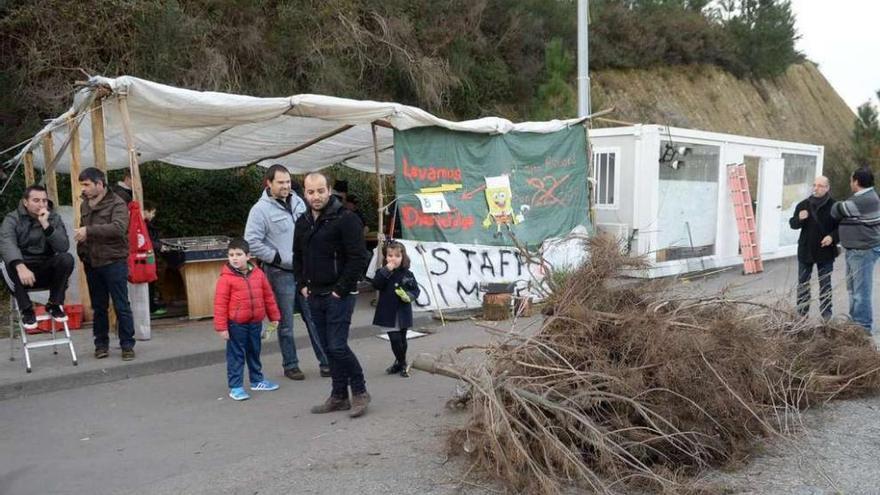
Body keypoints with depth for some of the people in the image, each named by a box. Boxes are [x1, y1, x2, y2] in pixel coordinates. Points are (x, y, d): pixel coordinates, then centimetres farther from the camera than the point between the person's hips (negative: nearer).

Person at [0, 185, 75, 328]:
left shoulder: (54, 218, 1)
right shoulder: (12, 219, -6)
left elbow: (63, 247, -15)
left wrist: (46, 225, -25)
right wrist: (21, 266, -47)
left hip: (46, 271, 2)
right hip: (23, 269, -2)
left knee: (66, 258, -26)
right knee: (12, 264, -34)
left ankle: (54, 304, -9)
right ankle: (27, 310, -16)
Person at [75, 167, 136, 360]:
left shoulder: (117, 204, -9)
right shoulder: (85, 205, 12)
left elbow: (119, 228, -26)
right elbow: (84, 232, 22)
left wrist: (89, 231, -30)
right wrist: (81, 251, 7)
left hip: (114, 262, -6)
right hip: (92, 263, 6)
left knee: (122, 306, -1)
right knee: (98, 307, 13)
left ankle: (127, 345, 7)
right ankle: (101, 344, 22)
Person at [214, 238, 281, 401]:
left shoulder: (258, 274, 1)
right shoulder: (226, 278, -13)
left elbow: (268, 296, 10)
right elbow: (220, 303, -13)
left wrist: (274, 317, 13)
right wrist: (221, 326, -14)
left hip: (255, 322, 5)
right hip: (236, 324, -5)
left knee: (254, 352, 19)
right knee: (236, 355, 3)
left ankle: (257, 380, 34)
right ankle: (235, 387, 12)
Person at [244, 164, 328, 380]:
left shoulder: (298, 202, 8)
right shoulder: (260, 209, -10)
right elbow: (252, 242, -16)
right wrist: (280, 258, -15)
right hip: (281, 273, -5)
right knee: (286, 322, 6)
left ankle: (326, 361, 17)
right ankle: (290, 365, 21)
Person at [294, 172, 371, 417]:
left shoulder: (345, 219, -12)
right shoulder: (303, 222, 11)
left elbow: (358, 258, -16)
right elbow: (297, 257, 23)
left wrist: (341, 289, -16)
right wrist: (303, 285, 11)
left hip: (339, 295, -7)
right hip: (314, 296, 7)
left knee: (338, 346, -10)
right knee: (328, 348, 11)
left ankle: (359, 392, 9)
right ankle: (339, 397, 22)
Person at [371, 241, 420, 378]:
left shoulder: (407, 274, 0)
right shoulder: (382, 272, -2)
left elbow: (415, 290, 5)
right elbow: (376, 285, -18)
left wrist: (409, 296, -17)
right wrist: (386, 270, -25)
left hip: (403, 314, 2)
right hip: (388, 314, -2)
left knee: (402, 339, 13)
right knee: (395, 339, -6)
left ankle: (399, 363, 33)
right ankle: (402, 364, 14)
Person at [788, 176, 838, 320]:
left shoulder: (834, 206, -7)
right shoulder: (803, 205, 2)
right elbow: (792, 224, 5)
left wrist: (832, 237, -19)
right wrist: (799, 219, -17)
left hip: (825, 251, -3)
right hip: (805, 250, 3)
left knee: (825, 284, 7)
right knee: (803, 282, 9)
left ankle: (826, 313, 16)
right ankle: (802, 312, 17)